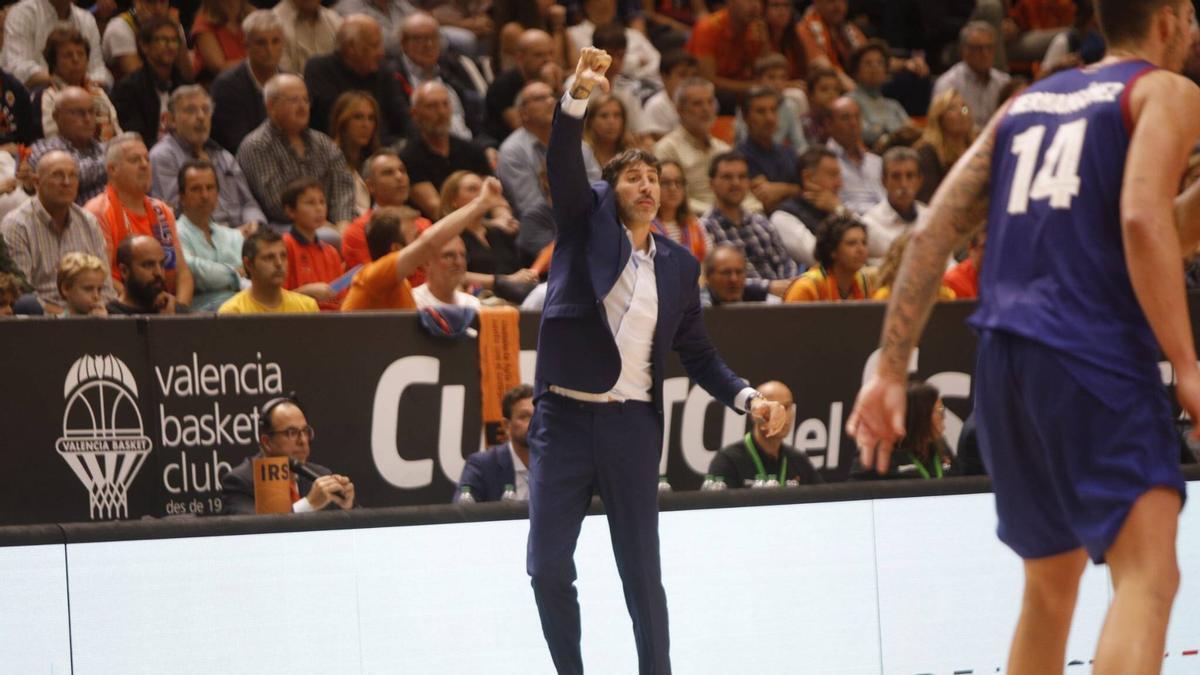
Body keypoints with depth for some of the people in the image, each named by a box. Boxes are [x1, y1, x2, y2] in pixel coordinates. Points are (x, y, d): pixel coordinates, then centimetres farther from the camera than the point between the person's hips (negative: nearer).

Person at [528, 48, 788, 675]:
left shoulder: (679, 264, 10)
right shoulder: (587, 219, 5)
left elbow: (697, 353, 13)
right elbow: (564, 163, -13)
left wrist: (747, 397, -3)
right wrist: (579, 95, -30)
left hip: (632, 425, 1)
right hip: (563, 417, -1)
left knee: (642, 574, 2)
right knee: (548, 567, -2)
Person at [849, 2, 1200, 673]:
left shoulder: (1030, 100, 23)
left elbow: (933, 233, 14)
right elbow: (1143, 219, -15)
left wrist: (892, 368, 12)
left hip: (1004, 360, 7)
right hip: (1092, 356, -7)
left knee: (1051, 584, 21)